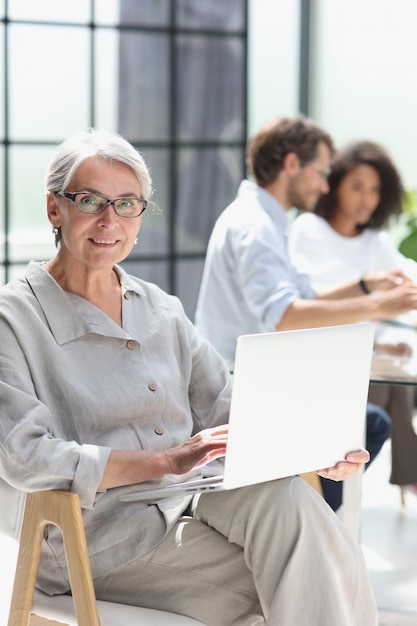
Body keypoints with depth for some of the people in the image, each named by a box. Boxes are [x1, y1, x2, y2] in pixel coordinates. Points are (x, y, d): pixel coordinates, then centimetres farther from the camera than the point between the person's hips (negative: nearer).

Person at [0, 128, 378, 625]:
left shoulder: (163, 311, 17)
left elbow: (228, 413, 12)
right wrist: (168, 460, -23)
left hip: (192, 506, 6)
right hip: (99, 534, -5)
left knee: (281, 491, -28)